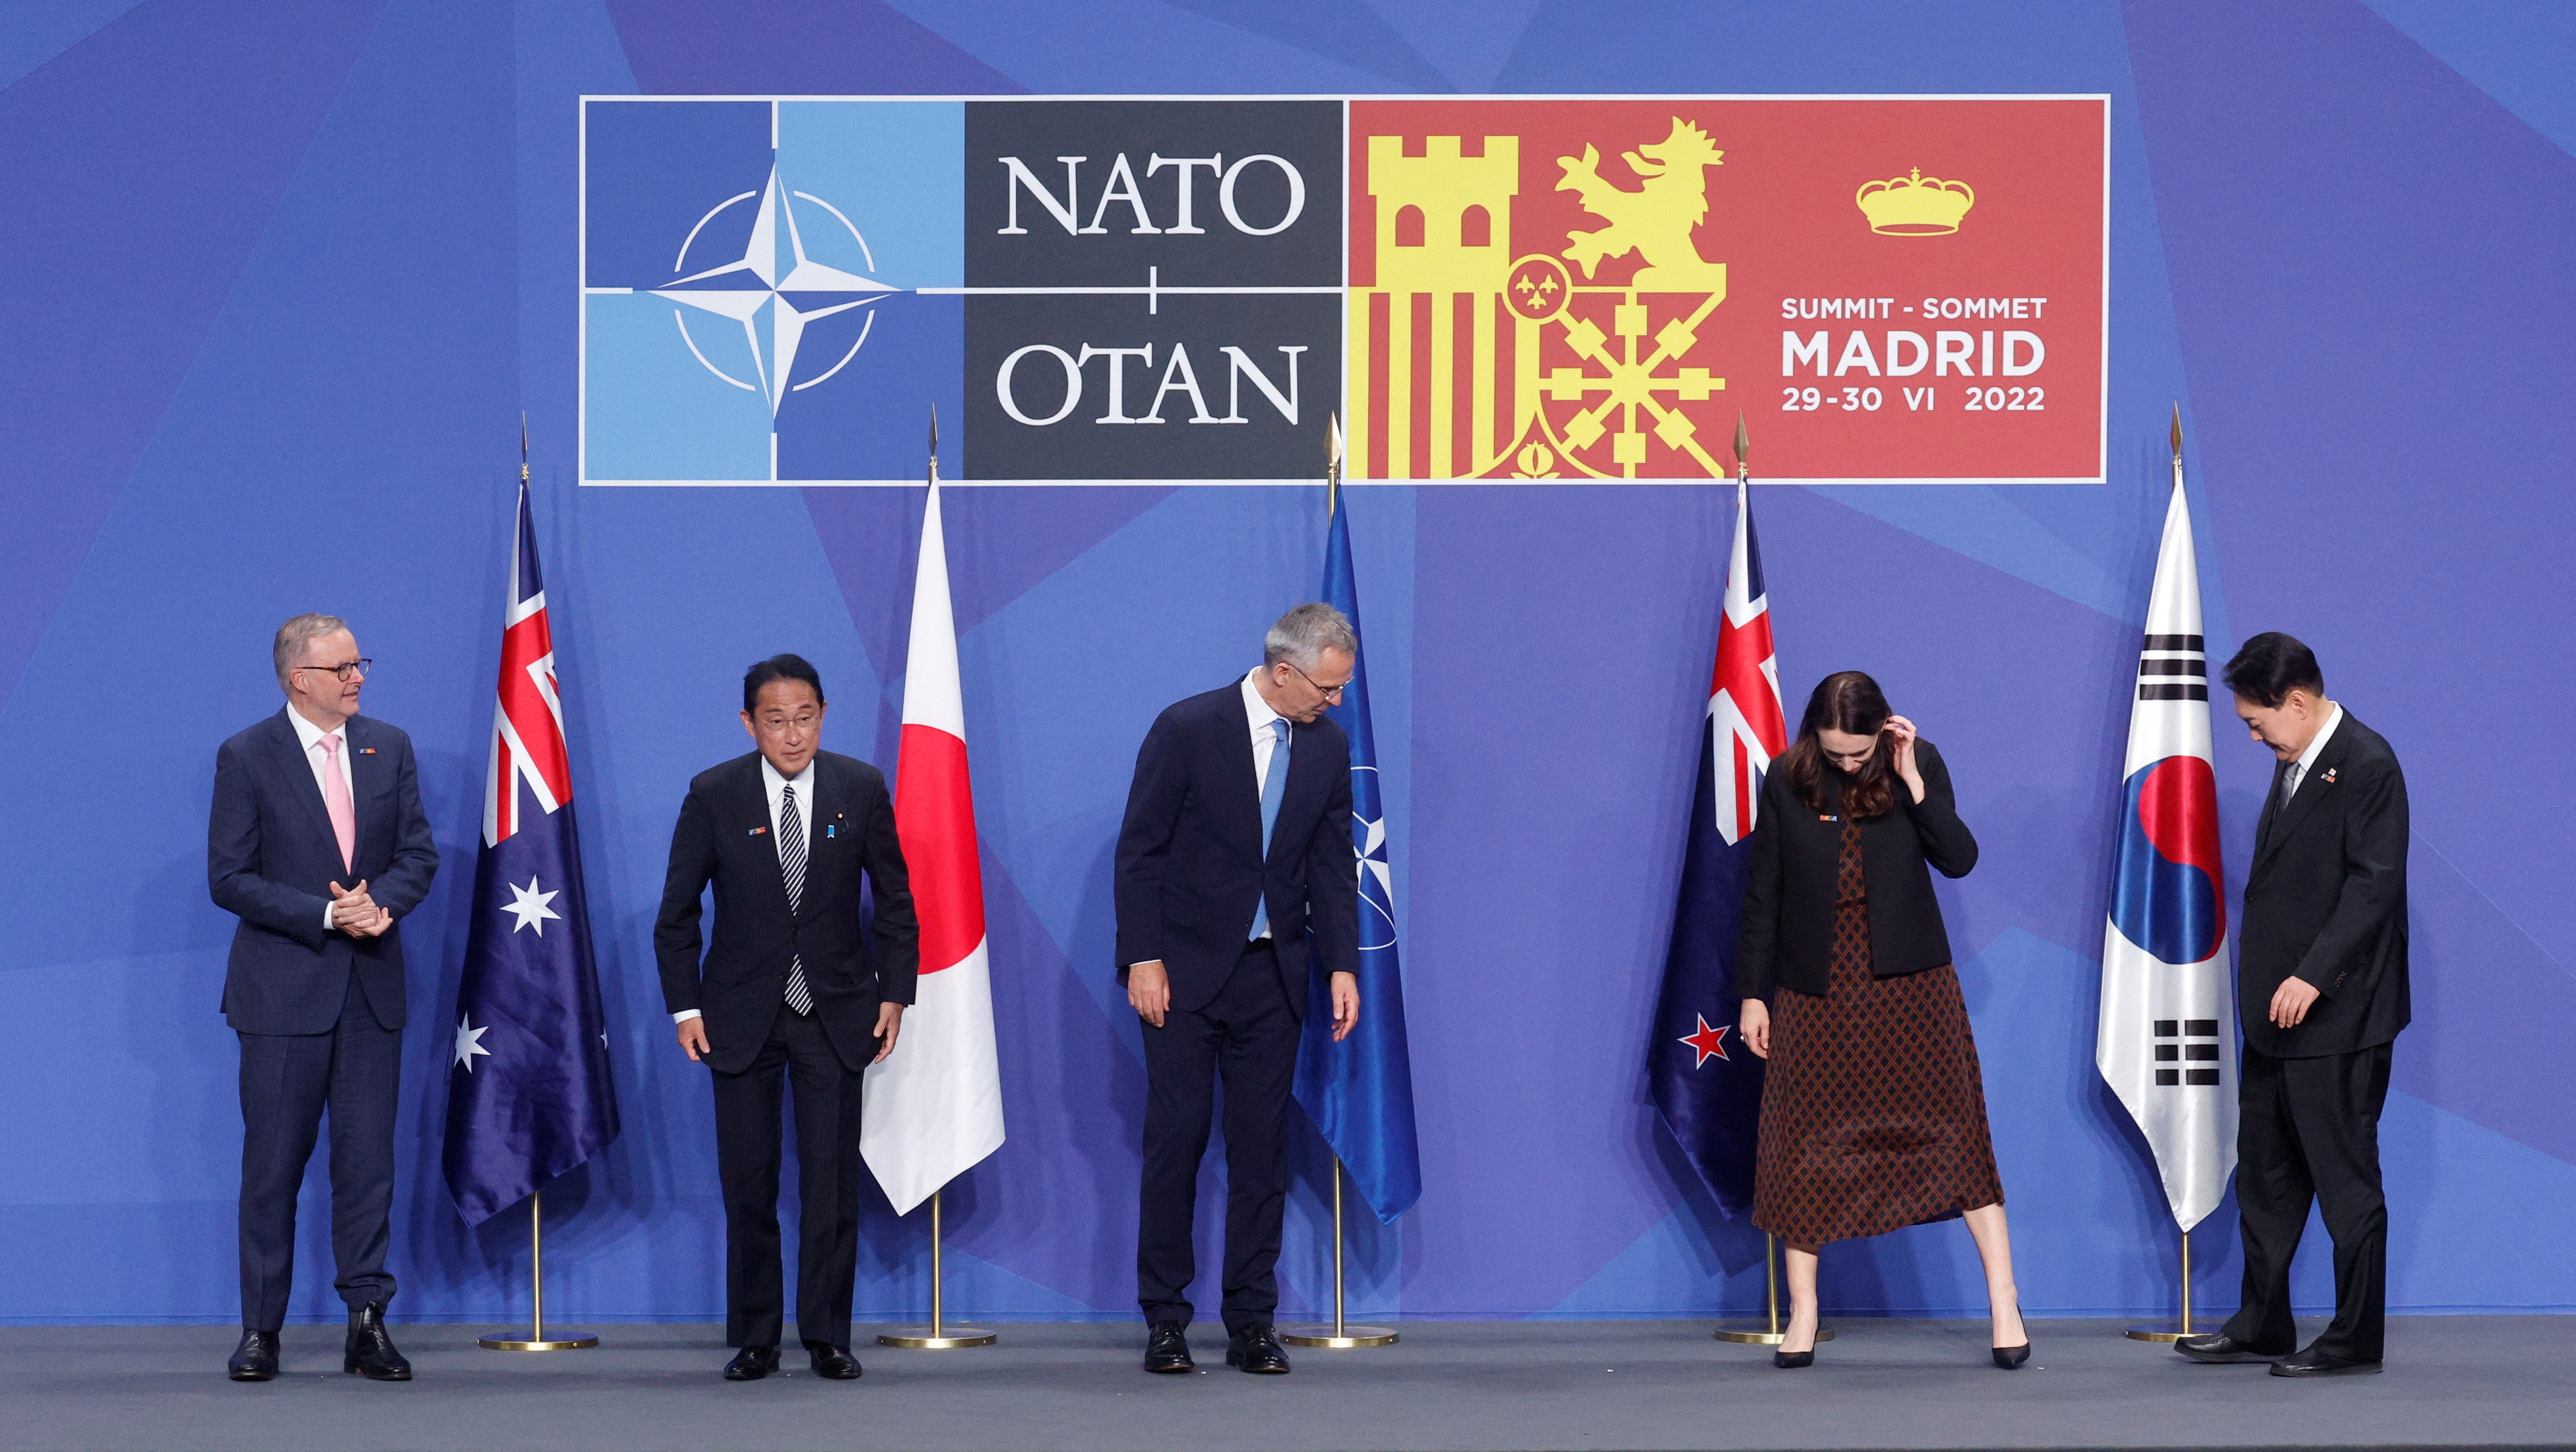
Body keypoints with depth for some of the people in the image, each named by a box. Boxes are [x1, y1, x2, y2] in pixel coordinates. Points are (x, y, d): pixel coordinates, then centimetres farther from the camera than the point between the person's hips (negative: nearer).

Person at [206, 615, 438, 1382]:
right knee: (274, 1162, 1)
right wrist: (326, 915, -16)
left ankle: (367, 1325, 7)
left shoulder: (389, 746, 8)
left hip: (372, 988, 3)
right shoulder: (247, 757, -4)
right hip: (284, 987, -3)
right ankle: (261, 1331, 8)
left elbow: (419, 853, 8)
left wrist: (381, 901, -13)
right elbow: (228, 878, -8)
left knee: (369, 1159, 3)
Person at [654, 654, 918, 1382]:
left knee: (832, 1180, -1)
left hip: (836, 1013, 0)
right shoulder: (713, 795, -4)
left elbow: (895, 899, 7)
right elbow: (677, 911, 3)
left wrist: (894, 993, 1)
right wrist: (685, 1007, -2)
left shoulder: (861, 788, -2)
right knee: (748, 1185, 2)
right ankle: (754, 1339, 11)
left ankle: (827, 1336, 8)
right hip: (742, 1014, 0)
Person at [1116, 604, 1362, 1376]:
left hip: (1272, 974, 4)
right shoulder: (1187, 729, -10)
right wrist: (1143, 959, -11)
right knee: (1176, 1137, -2)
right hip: (1186, 968, -4)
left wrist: (1342, 965, 0)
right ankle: (1165, 1320, 5)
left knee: (1262, 1146, 4)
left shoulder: (1328, 745, 3)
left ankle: (1252, 1324, 8)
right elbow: (1140, 850, -7)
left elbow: (1333, 863, 8)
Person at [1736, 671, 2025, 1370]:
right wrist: (1753, 993, 2)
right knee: (1805, 1143, 3)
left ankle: (2004, 1303, 1)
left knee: (1954, 1132, -4)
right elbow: (1762, 891, 2)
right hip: (1815, 991, 1)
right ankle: (1802, 1316, 14)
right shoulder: (1788, 781, -4)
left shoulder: (1917, 764, -4)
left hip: (1910, 985, -1)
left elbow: (1959, 859, -11)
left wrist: (1911, 781, -20)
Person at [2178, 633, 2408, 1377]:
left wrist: (2313, 976, -25)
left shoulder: (2366, 764, -14)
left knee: (2344, 1176, -2)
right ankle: (2262, 1324, 22)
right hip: (2277, 1011, 10)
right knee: (2264, 1170, 14)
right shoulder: (2294, 764, 15)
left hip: (2335, 1014, -10)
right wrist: (2269, 983, 14)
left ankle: (2356, 1337, 5)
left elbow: (2375, 883, -21)